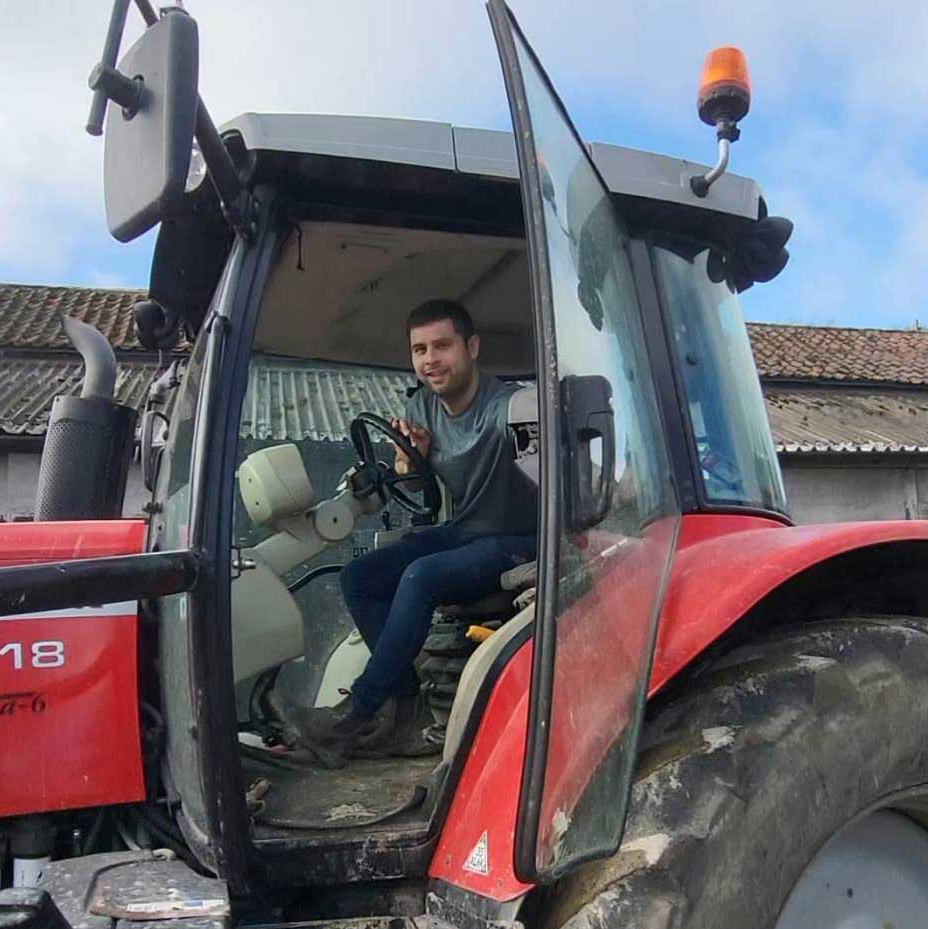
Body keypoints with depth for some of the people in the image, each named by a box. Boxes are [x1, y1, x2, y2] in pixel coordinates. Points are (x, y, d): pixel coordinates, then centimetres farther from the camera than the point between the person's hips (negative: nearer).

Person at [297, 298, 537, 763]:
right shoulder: (422, 407, 1)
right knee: (358, 577, -10)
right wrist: (412, 454, -12)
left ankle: (359, 709, -18)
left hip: (514, 542, -7)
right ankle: (405, 695, -9)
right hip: (459, 532, 7)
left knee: (421, 576, -30)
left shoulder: (505, 406, -22)